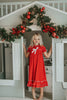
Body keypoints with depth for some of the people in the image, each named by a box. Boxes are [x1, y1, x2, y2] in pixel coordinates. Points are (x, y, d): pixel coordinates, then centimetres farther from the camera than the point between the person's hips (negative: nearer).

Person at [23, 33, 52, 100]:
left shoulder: (42, 47, -1)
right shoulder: (30, 47, 7)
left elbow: (47, 56, 0)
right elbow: (26, 55, 18)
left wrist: (51, 48, -4)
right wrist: (24, 48, 13)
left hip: (39, 65, -2)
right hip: (32, 65, 3)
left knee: (40, 78, 3)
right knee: (33, 77, 8)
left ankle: (41, 94, 19)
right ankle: (33, 93, 26)